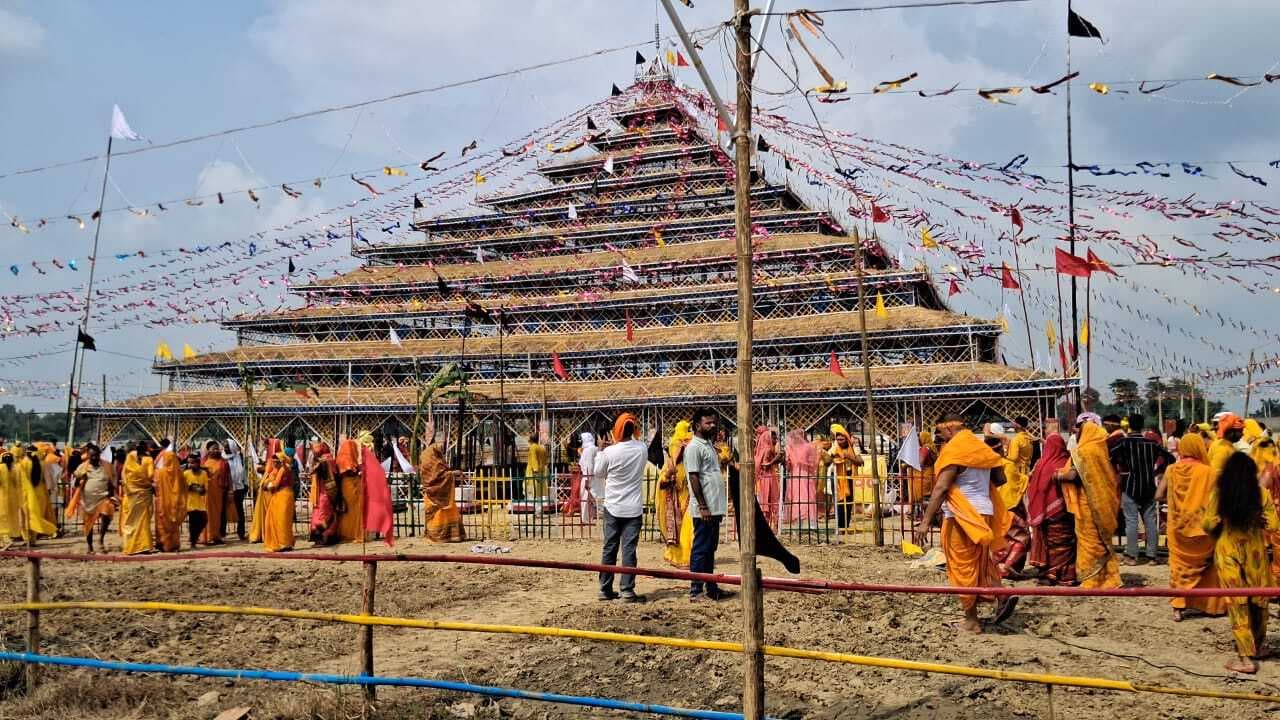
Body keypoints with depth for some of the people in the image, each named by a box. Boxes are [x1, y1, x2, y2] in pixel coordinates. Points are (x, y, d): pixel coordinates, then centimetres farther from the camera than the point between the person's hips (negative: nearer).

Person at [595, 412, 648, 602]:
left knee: (609, 549, 9)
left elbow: (597, 473, 3)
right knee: (629, 549, 1)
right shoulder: (642, 449, -7)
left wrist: (599, 454, 17)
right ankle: (627, 590, -3)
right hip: (633, 508, 0)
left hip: (612, 508, 0)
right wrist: (618, 442, 18)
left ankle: (605, 589, 15)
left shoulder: (609, 452, -12)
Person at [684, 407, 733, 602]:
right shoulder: (694, 447, -12)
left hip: (714, 508, 9)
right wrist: (703, 506, -20)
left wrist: (719, 506, 18)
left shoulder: (709, 445, 17)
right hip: (704, 510, -9)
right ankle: (695, 590, 0)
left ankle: (711, 588, 20)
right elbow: (694, 478, -17)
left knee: (710, 549, 14)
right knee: (700, 549, -5)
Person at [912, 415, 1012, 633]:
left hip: (961, 517, -7)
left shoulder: (953, 450, -13)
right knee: (982, 562, 21)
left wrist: (926, 521, -20)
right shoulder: (982, 449, 8)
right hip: (984, 513, 7)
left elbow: (941, 488, -19)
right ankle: (1002, 597, 0)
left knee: (963, 567, 3)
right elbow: (1000, 479, 13)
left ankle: (972, 620, 9)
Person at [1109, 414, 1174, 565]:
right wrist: (1156, 471, 11)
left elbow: (1109, 457, -19)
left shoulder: (1123, 442, -7)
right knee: (1151, 521, 7)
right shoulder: (1151, 443, 4)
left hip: (1130, 487, -3)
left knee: (1131, 521, -1)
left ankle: (1131, 555, 0)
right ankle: (1152, 555, 10)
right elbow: (1169, 458, 7)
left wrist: (1117, 471, -4)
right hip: (1149, 487, 3)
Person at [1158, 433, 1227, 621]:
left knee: (1179, 565, 11)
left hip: (1178, 527, 1)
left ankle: (1178, 607, 5)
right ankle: (1211, 604, 23)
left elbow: (1159, 496, -4)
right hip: (1202, 528, -1)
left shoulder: (1171, 470, -5)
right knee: (1206, 565, 16)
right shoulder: (1207, 471, -11)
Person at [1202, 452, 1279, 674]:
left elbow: (1207, 525, -5)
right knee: (1258, 600, 18)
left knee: (1237, 602, 1)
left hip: (1227, 552, -1)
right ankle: (1257, 647, 33)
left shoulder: (1217, 495, -7)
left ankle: (1246, 657, -4)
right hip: (1255, 552, 1)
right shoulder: (1262, 495, -6)